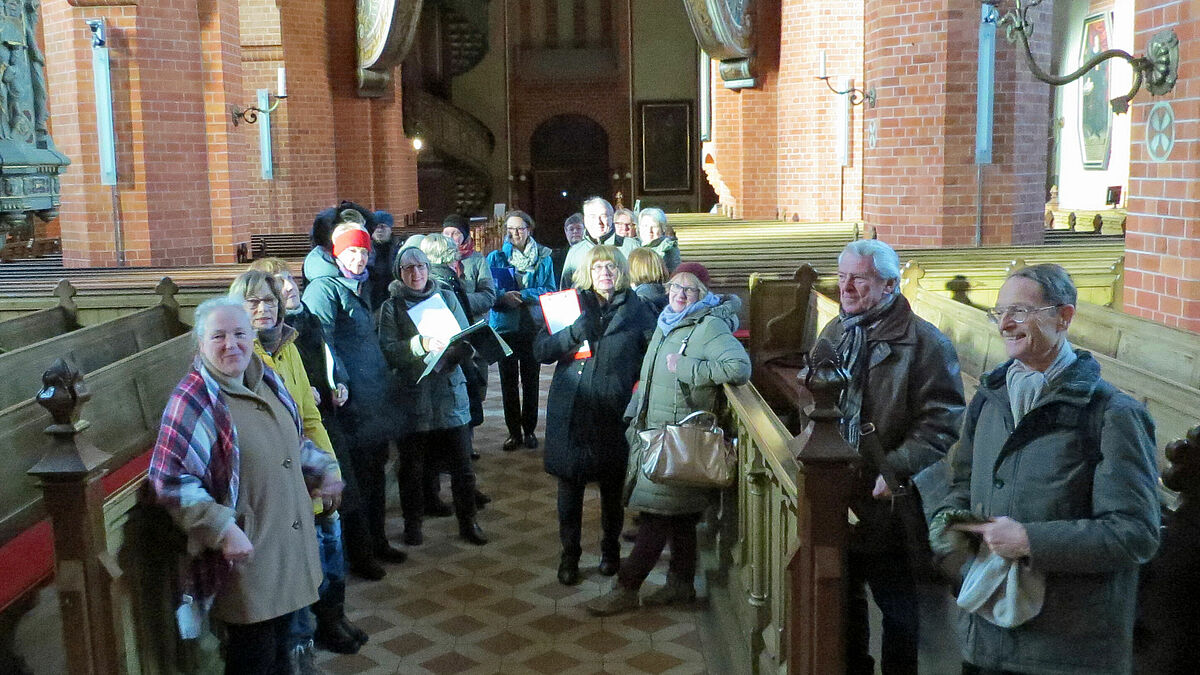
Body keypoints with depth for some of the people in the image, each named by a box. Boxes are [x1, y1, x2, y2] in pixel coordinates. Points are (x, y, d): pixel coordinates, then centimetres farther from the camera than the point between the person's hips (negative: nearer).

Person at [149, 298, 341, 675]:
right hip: (245, 554, -7)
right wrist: (223, 530, -26)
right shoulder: (193, 401, -16)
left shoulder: (266, 381, 7)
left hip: (290, 544, 7)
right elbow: (171, 483, -20)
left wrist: (324, 470, 8)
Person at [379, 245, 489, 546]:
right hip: (412, 395, -1)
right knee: (412, 466, 9)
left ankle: (467, 521, 21)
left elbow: (467, 341, 6)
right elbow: (389, 351, -11)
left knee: (461, 464, 5)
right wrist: (421, 344, -25)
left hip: (450, 394, 2)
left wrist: (459, 349, -17)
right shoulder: (391, 307, 2)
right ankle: (412, 523, 26)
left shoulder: (447, 297, 8)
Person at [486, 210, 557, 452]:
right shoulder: (495, 257, 4)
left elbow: (550, 291, -3)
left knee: (531, 381, 7)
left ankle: (529, 430, 18)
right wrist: (504, 297, -20)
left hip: (533, 326, 0)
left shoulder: (543, 257, 3)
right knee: (508, 382, 4)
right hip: (505, 326, 0)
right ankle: (513, 431, 14)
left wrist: (523, 294, -18)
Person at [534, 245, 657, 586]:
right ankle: (569, 555, 25)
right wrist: (575, 331, -20)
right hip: (570, 413, 1)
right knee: (569, 487, 7)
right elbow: (540, 351, -4)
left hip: (613, 414, -1)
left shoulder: (637, 309, 0)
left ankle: (611, 549, 36)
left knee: (612, 487, 14)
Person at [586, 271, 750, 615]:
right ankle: (682, 583, 27)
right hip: (652, 431, 8)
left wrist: (686, 369, -23)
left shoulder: (709, 327, -13)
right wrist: (635, 416, 19)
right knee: (679, 513, 16)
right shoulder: (666, 324, 13)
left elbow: (740, 367, -28)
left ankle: (626, 589, 5)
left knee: (656, 513, -2)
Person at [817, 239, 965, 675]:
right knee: (844, 598, 21)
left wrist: (895, 470, -26)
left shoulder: (924, 343, -13)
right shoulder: (834, 334, 11)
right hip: (835, 498, 7)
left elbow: (942, 423, -18)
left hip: (887, 505, -7)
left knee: (896, 605, 8)